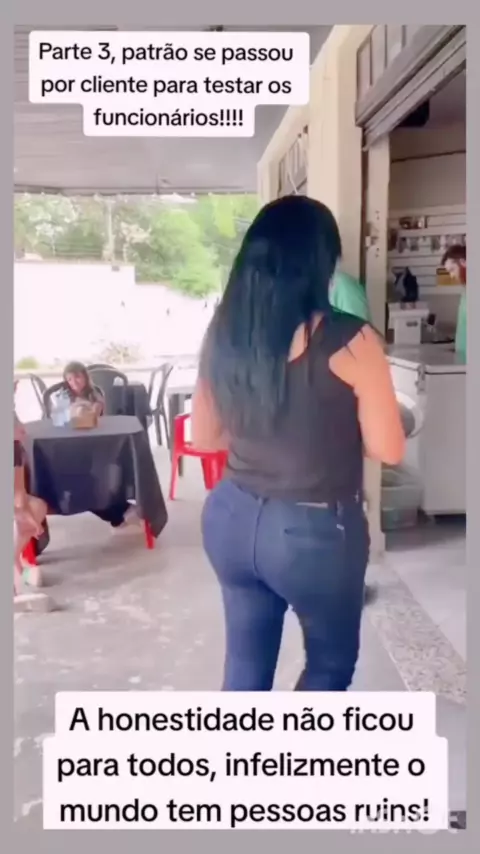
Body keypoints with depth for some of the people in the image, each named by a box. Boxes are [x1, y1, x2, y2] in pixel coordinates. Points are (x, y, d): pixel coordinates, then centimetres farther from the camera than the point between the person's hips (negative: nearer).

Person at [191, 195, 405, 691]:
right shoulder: (350, 342, -18)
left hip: (232, 518, 5)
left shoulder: (222, 334, -3)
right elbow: (388, 449, -10)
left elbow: (204, 437, 7)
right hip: (314, 531, -5)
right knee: (332, 660, 23)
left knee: (246, 658, 23)